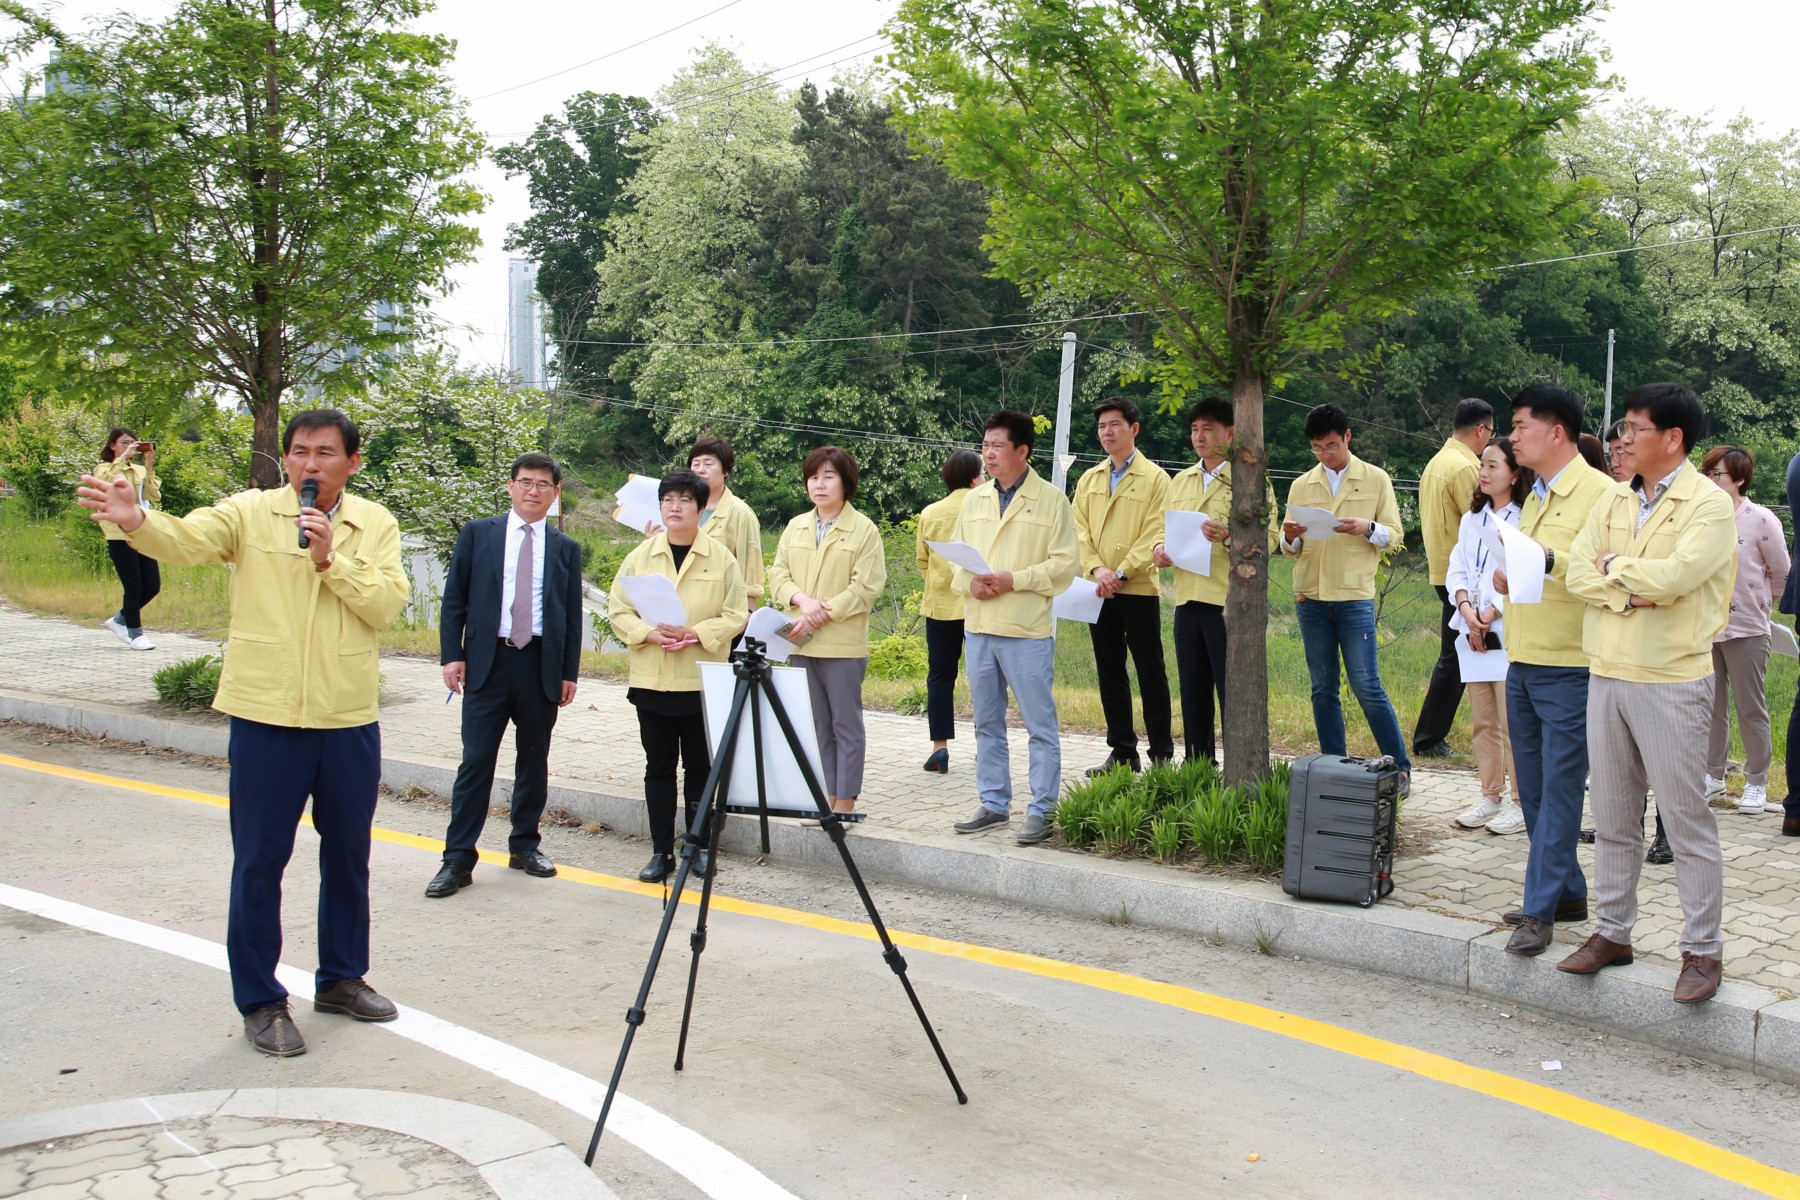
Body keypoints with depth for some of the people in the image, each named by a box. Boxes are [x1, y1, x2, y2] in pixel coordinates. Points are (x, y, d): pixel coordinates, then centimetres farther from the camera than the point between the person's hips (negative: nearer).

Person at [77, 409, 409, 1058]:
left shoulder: (375, 524, 3)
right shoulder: (250, 512, -3)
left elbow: (386, 604, -8)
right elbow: (186, 540, -22)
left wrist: (330, 559, -18)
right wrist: (135, 519, -41)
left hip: (349, 718, 3)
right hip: (267, 715, -2)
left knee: (348, 853, 15)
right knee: (260, 860, 3)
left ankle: (341, 978, 32)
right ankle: (261, 1001, 16)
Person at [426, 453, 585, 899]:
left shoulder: (566, 549, 9)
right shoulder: (478, 534, 6)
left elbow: (573, 615, 10)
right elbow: (454, 599, 5)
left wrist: (570, 672, 5)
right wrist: (452, 654, -4)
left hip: (541, 665, 2)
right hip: (487, 661, -2)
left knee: (534, 760, 10)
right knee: (476, 760, -3)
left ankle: (524, 844, 24)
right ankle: (458, 858, 2)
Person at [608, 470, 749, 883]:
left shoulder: (721, 557, 0)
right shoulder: (641, 555, 5)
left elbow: (735, 615, -2)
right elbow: (618, 609, 4)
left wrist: (695, 634, -17)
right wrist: (650, 634, -13)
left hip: (703, 681, -2)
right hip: (651, 680, 2)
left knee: (699, 766, 5)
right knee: (659, 766, 6)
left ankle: (699, 846, 18)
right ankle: (661, 851, 14)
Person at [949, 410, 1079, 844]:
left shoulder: (1051, 500, -3)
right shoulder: (975, 500, 13)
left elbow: (1065, 562, -8)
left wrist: (1015, 579, -17)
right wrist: (969, 581, -6)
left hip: (1027, 629, -6)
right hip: (978, 627, 6)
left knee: (1040, 724, -1)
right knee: (987, 723, 13)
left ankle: (1042, 810, 7)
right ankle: (994, 804, 23)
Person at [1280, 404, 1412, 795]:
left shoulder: (1376, 480, 4)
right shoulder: (1300, 486, 11)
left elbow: (1394, 534, 2)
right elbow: (1290, 550, 12)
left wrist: (1366, 528, -18)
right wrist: (1290, 537, -11)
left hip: (1354, 597, -3)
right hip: (1310, 597, 3)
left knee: (1366, 686, -5)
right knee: (1323, 689, 6)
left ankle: (1400, 767, 6)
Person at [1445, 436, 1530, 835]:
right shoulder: (1472, 518, 15)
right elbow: (1456, 569, 11)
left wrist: (1492, 614, -15)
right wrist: (1467, 607, -6)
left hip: (1509, 633, -7)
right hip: (1473, 632, 7)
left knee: (1512, 722, -5)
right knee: (1482, 721, 11)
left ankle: (1521, 802, 3)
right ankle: (1490, 797, 19)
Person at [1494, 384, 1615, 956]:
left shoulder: (1600, 493, -11)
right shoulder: (1533, 498, 18)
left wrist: (1552, 560, -28)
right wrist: (1508, 576, 11)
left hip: (1569, 670, -9)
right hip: (1522, 666, 9)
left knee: (1559, 792, -4)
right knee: (1533, 791, 13)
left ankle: (1540, 912, 1)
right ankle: (1568, 893, 25)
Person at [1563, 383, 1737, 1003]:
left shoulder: (1709, 504, -8)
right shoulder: (1613, 501, 11)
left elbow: (1675, 574, -22)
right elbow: (1578, 573, 1)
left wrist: (1615, 566, -6)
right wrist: (1632, 592, -14)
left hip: (1671, 680, -6)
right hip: (1606, 674, 6)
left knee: (1687, 820, 0)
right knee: (1612, 817, 13)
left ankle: (1702, 950, 9)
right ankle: (1612, 932, 24)